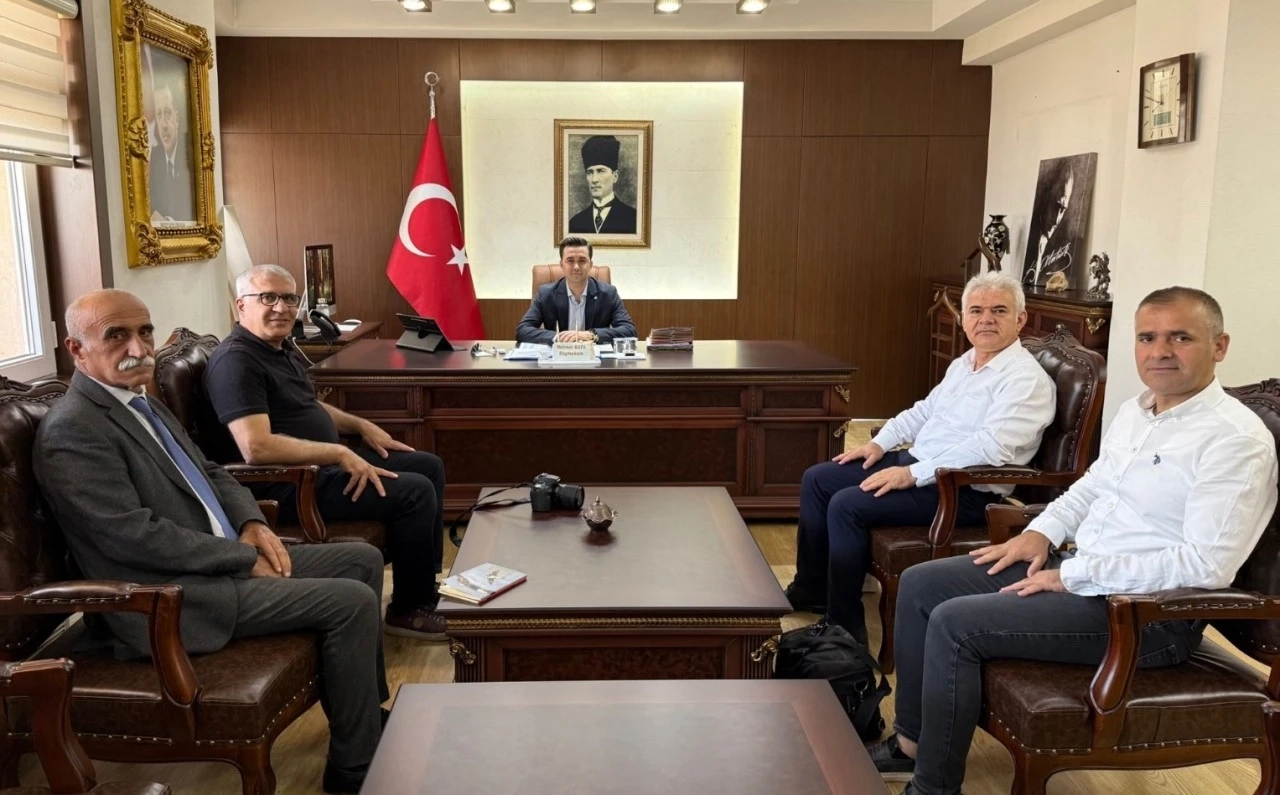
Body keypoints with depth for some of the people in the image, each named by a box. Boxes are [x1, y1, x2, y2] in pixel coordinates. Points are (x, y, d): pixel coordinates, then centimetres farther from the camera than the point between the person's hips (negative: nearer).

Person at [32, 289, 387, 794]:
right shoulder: (73, 430, -17)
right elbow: (135, 535, -23)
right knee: (351, 601, -18)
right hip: (170, 599, -10)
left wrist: (251, 523, 0)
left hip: (224, 559, 10)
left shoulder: (141, 402, 13)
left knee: (363, 560, 9)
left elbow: (209, 473, 20)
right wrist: (244, 558, -17)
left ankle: (369, 709, 23)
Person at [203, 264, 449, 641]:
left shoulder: (284, 348, 12)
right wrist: (339, 454, -26)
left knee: (429, 466, 12)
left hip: (323, 463, 11)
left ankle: (429, 584, 22)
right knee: (415, 492, -19)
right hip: (286, 485, -11)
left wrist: (360, 425, 15)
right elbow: (257, 447, -30)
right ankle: (408, 609, 0)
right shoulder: (236, 361, -19)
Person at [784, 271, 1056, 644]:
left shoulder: (1026, 379, -16)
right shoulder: (963, 363, 14)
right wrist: (880, 443, 10)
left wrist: (912, 475, -29)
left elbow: (989, 448, -28)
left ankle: (844, 627, -9)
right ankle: (810, 588, 21)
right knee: (816, 479, 7)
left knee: (847, 505, -24)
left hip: (964, 491, -10)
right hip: (916, 462, 10)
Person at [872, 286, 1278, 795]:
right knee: (920, 584, 3)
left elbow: (1208, 564, -25)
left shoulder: (1235, 439, -17)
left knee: (954, 623, -22)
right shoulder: (1135, 410, 10)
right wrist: (1042, 532, 5)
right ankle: (910, 743, 14)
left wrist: (1074, 575, -21)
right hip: (1080, 571, 9)